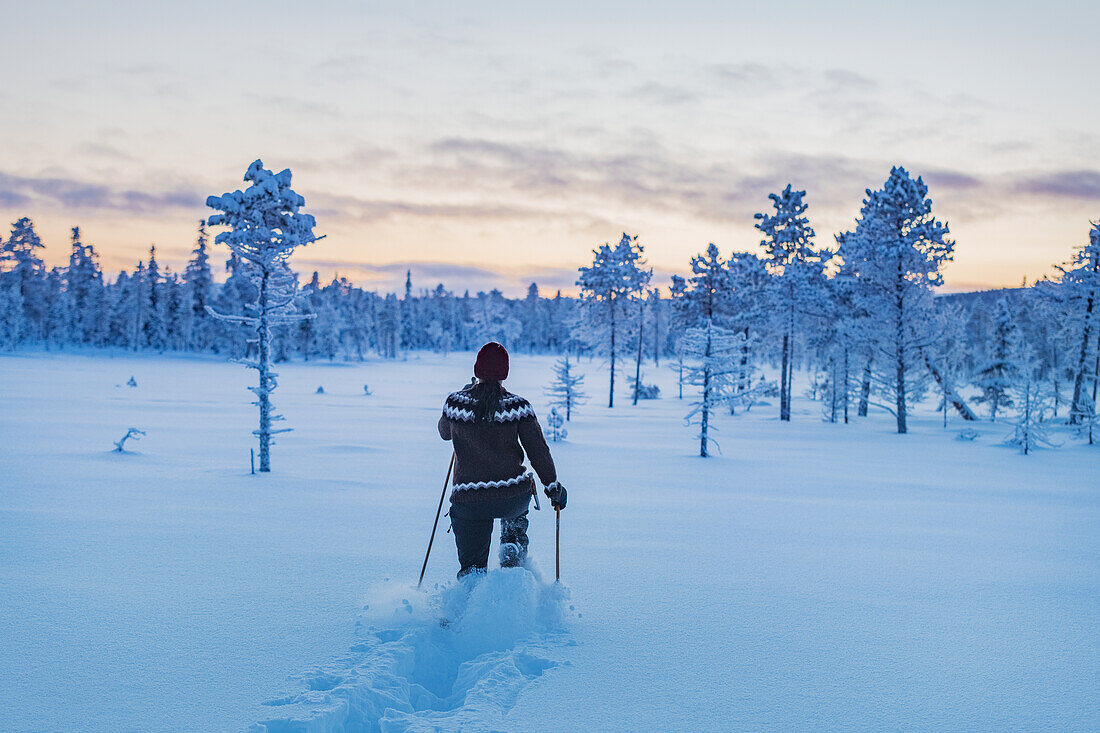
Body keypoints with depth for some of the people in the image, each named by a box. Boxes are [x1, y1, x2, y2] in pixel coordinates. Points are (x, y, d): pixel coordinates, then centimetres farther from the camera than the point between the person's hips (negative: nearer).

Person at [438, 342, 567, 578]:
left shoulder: (455, 403, -4)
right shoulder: (518, 406, -7)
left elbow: (445, 432, 18)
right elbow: (539, 451, -3)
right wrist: (554, 487, 11)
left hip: (468, 501, 0)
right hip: (513, 497, 0)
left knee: (472, 565, 16)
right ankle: (513, 545, 15)